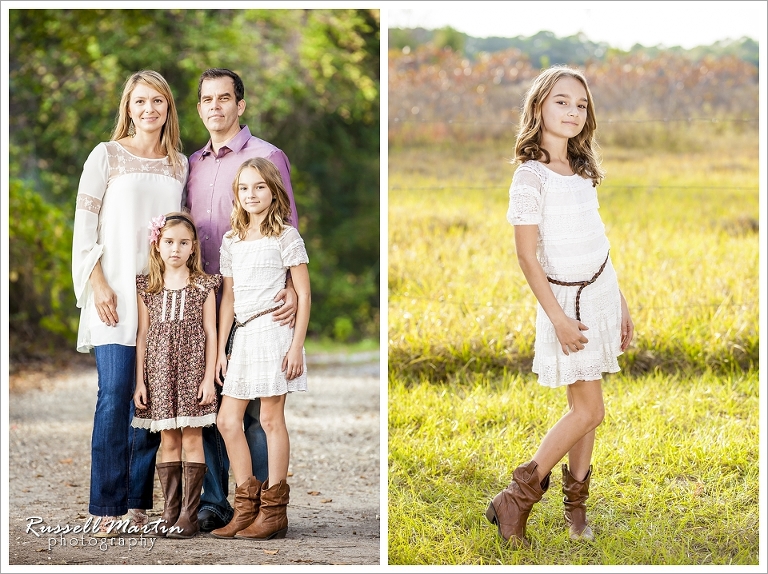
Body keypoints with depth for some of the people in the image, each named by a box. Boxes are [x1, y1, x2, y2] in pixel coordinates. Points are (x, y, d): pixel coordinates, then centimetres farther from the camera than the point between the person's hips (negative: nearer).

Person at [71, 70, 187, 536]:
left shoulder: (180, 165, 12)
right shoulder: (107, 155, 2)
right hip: (117, 290, -3)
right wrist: (97, 283, -9)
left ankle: (139, 502, 7)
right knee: (115, 394, -10)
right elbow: (84, 222, -1)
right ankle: (108, 507, -6)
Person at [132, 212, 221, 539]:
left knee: (192, 439, -3)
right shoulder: (147, 287, 7)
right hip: (160, 371, 2)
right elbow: (142, 335, 8)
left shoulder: (203, 286, 2)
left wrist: (209, 378, -5)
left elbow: (210, 333, 1)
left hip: (192, 370, -2)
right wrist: (140, 381, 4)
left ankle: (189, 514, -1)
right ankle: (170, 512, 8)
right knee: (168, 441, 4)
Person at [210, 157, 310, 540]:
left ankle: (274, 511, 1)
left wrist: (297, 346, -12)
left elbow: (304, 294, -5)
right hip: (242, 335, 6)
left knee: (271, 418, -4)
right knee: (227, 419, 3)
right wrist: (220, 348, 12)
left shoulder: (286, 236, -2)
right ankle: (247, 506, 11)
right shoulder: (231, 242, 14)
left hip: (273, 331, -6)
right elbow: (228, 297, 17)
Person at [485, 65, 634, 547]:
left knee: (584, 408, 8)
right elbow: (527, 256, -15)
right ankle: (516, 501, 0)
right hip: (566, 299, -7)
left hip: (602, 293, 7)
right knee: (589, 411, -8)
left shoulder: (582, 173, 9)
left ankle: (576, 506, 17)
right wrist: (557, 317, -18)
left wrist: (621, 305, 16)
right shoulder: (531, 177, -14)